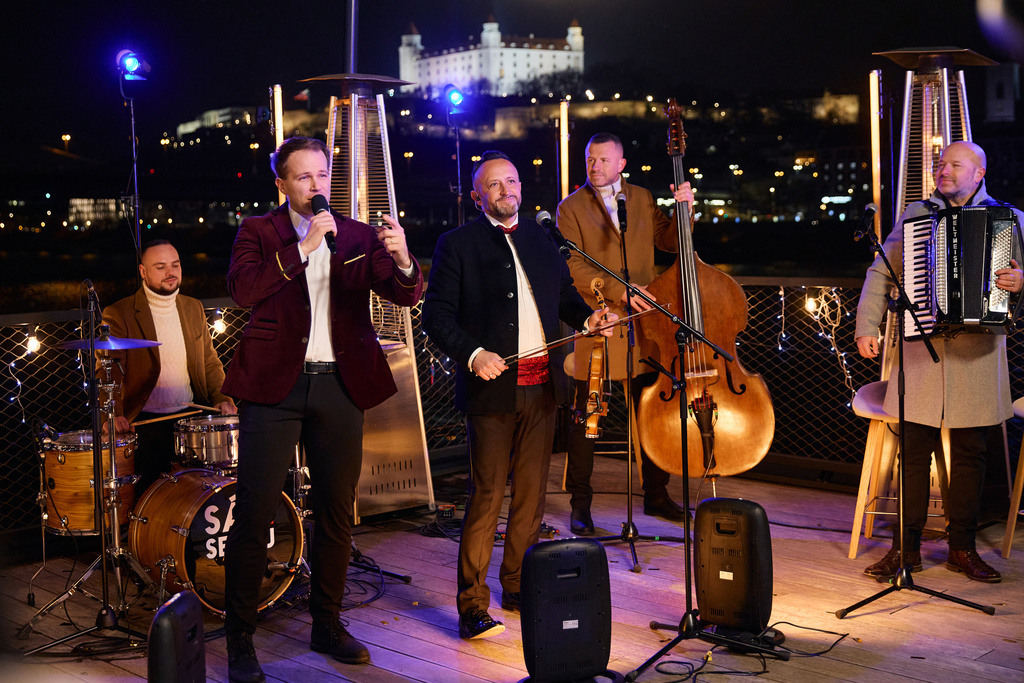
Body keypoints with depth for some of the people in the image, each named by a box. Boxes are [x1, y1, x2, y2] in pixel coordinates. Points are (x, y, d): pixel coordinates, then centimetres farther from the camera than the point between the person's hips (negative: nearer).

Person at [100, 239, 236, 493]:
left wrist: (222, 398, 0)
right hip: (146, 422, -4)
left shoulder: (193, 308, 13)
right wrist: (113, 414, -31)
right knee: (149, 490, -23)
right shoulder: (119, 315, -4)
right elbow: (107, 372, -13)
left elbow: (210, 362, 18)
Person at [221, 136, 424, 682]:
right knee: (254, 515, -3)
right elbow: (242, 289, -15)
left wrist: (402, 259, -22)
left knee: (336, 514, 10)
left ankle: (327, 626, 26)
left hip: (340, 386, 3)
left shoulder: (358, 236, 9)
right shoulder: (258, 231, 3)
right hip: (274, 385, -3)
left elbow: (405, 296, -1)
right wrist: (304, 246, -20)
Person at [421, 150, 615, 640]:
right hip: (492, 386, -5)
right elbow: (436, 314, -5)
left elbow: (565, 293, 21)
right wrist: (473, 354, -19)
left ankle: (518, 587, 25)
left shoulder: (541, 238, 16)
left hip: (540, 387, 5)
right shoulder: (456, 244, 0)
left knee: (531, 492, 11)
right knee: (487, 497, -6)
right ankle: (473, 605, 1)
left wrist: (586, 318, 0)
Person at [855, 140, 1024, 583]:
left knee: (970, 453, 4)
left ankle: (963, 549, 15)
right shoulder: (915, 214, 12)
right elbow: (881, 273, 11)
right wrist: (866, 326, 0)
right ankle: (907, 547, 8)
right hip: (921, 346, 1)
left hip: (977, 350, 0)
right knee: (915, 449, 0)